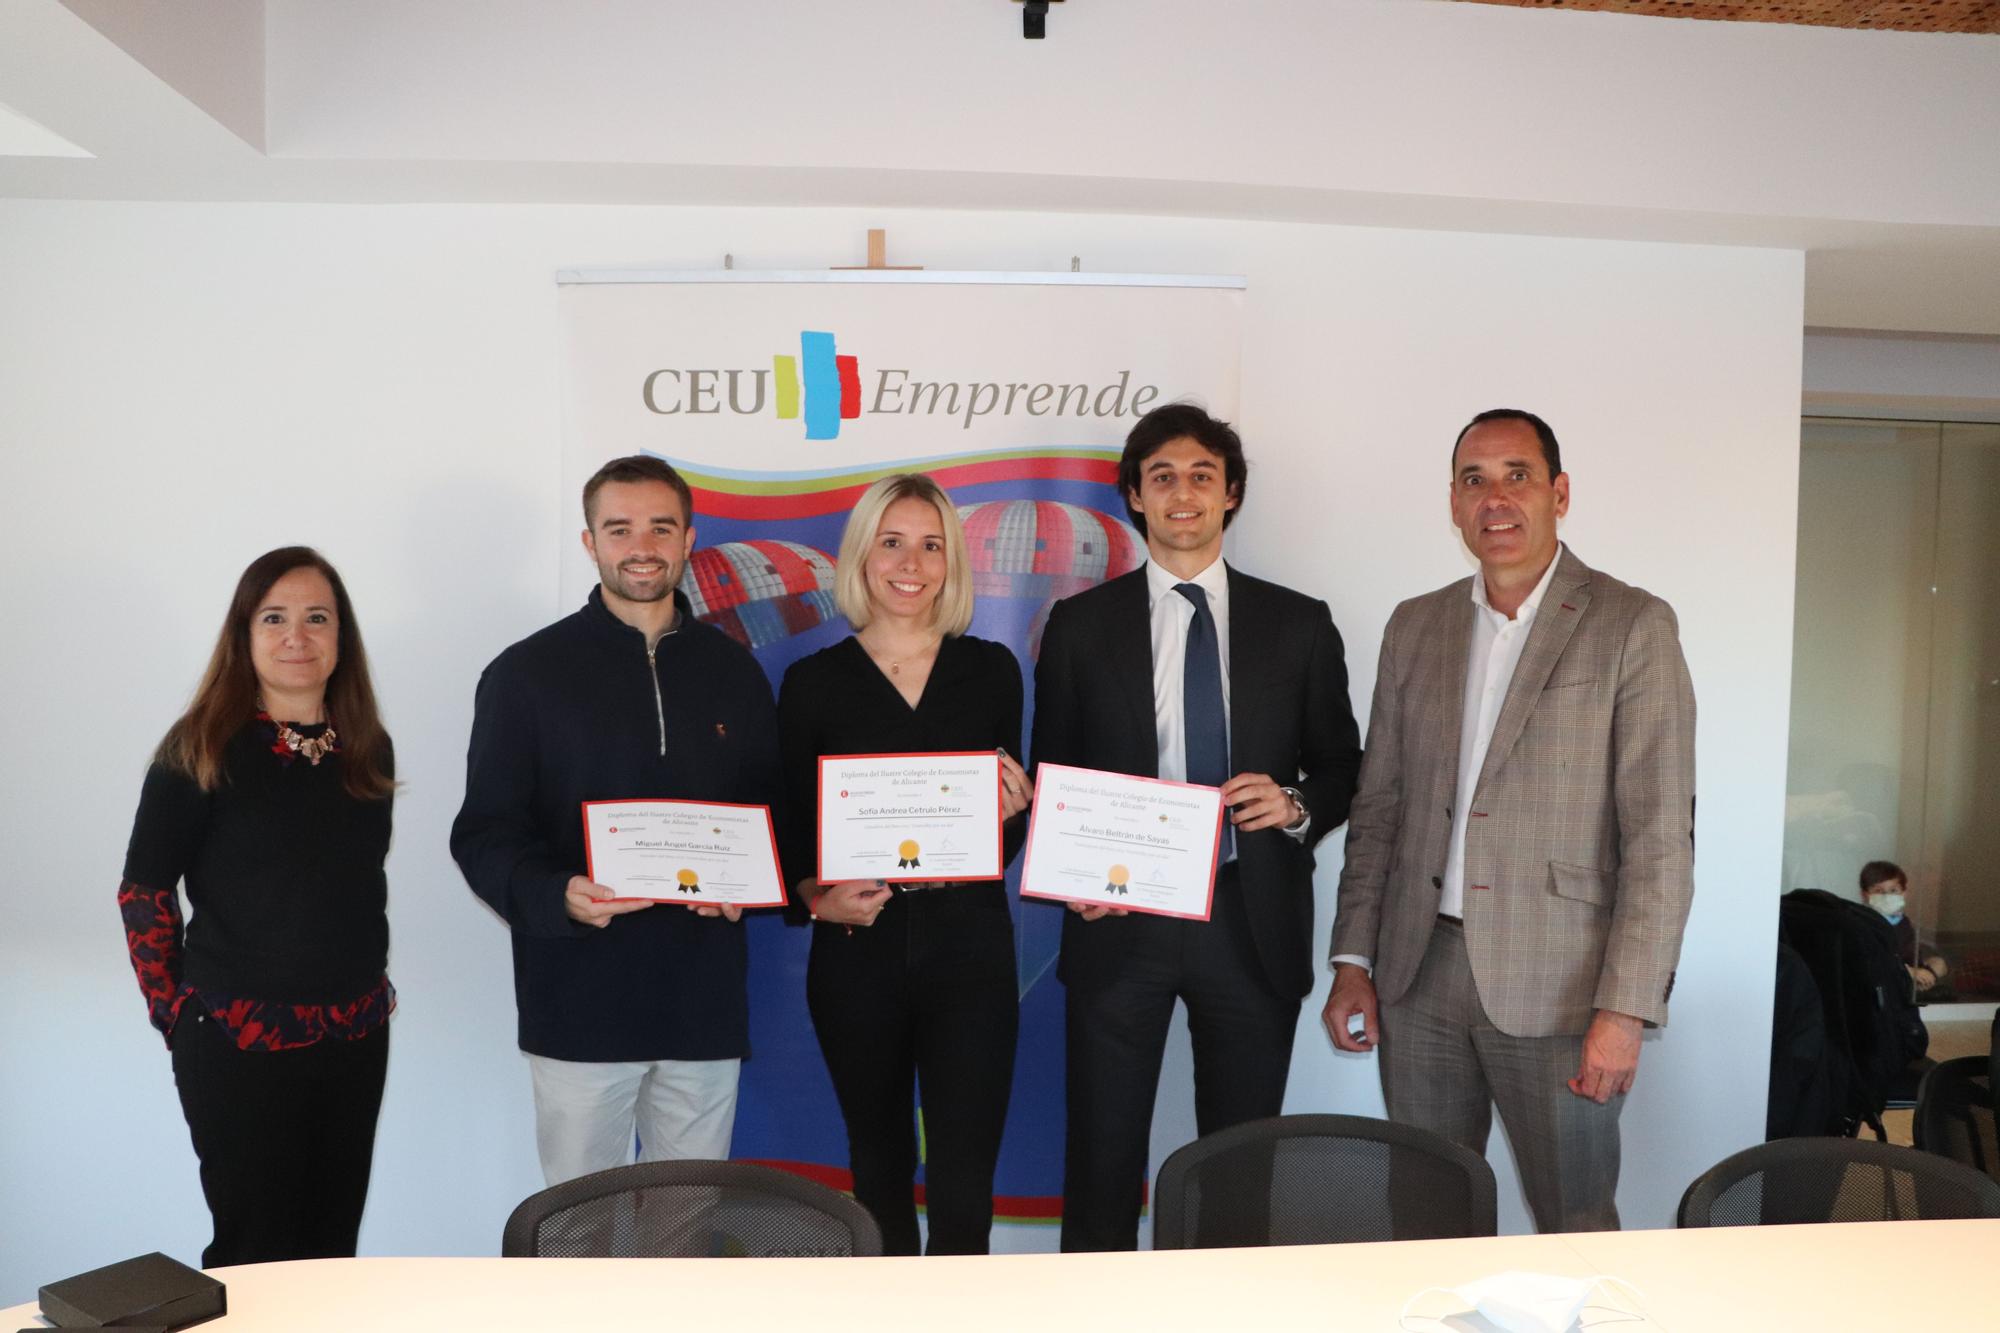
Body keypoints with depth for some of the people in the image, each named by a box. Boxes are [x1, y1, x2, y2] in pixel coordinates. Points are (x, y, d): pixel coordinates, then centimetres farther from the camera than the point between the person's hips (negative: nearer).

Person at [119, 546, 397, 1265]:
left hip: (356, 1037, 4)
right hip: (237, 1044, -4)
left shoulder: (368, 750, 6)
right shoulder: (200, 749, -8)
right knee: (255, 1252, 6)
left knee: (333, 1246, 14)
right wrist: (177, 1011, -6)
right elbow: (144, 890, -5)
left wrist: (369, 987, 10)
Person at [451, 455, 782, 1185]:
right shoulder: (525, 673, 0)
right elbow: (483, 833, -2)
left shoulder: (733, 670, 9)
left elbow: (773, 813, 12)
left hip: (706, 1001, 3)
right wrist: (555, 897, -21)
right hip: (580, 1004, -2)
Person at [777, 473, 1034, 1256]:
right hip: (858, 955, 0)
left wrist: (1013, 813, -11)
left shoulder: (991, 670, 4)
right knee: (879, 1163, 17)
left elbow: (1008, 837, 11)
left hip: (969, 948, 0)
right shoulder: (814, 682, 1)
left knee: (963, 1187, -3)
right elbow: (791, 831, 5)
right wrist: (817, 898, -13)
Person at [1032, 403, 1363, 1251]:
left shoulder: (1298, 625, 5)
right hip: (1122, 918, 0)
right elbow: (1050, 776, 7)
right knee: (1102, 1158, 7)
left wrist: (1296, 803, -11)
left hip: (1251, 920, 1)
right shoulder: (1080, 625, 4)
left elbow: (1342, 768, 11)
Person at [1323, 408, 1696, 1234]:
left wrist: (1625, 1009, -15)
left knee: (1575, 1227, 8)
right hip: (1420, 977, 4)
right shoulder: (1414, 627, 10)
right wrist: (1353, 960, 6)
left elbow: (1661, 837, -9)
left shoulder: (1632, 627, -4)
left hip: (1553, 983, -4)